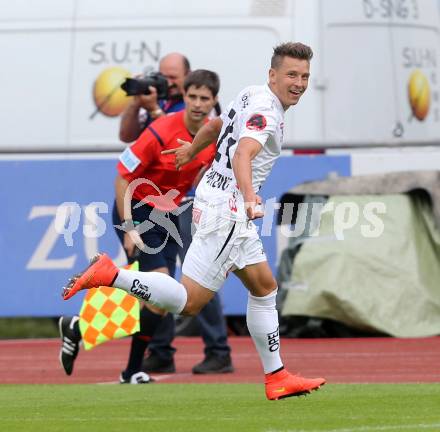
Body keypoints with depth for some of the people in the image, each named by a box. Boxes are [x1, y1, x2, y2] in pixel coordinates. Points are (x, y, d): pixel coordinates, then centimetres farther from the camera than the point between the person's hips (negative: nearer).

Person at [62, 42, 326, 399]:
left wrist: (192, 149, 49)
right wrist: (249, 198, -51)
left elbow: (215, 125, 30)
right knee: (188, 302, -12)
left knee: (264, 287, 16)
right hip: (226, 207, -11)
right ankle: (109, 274, -10)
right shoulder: (264, 109, -17)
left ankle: (276, 378, 21)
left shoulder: (253, 96, 12)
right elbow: (242, 155, -35)